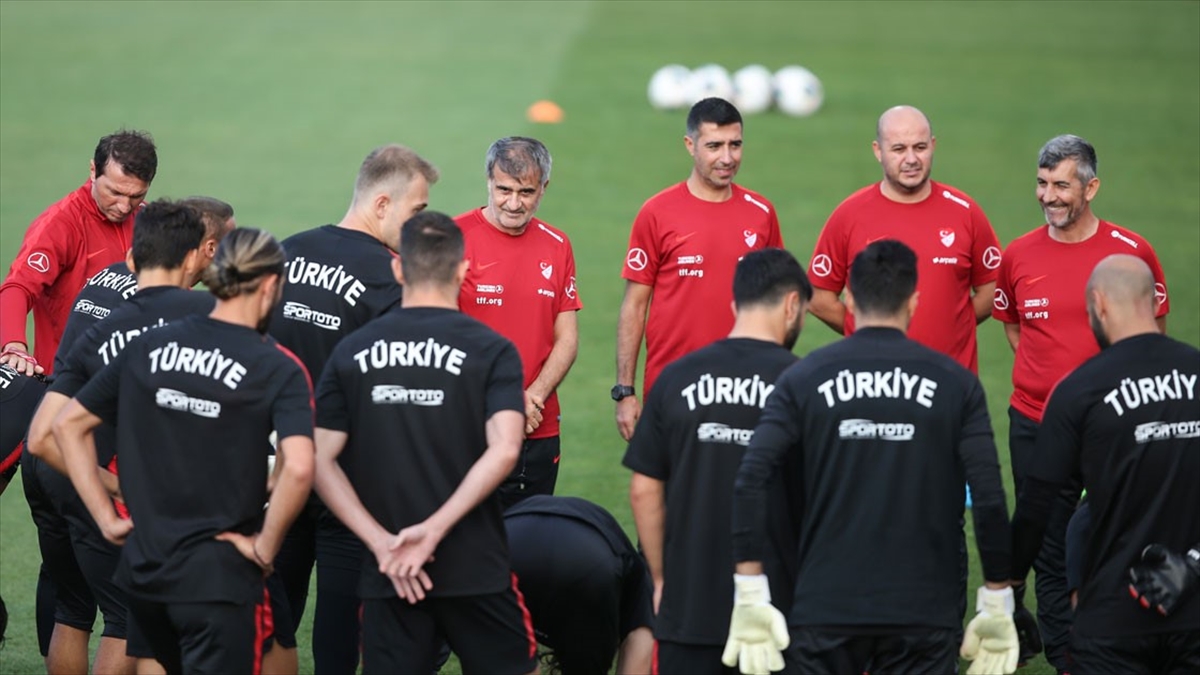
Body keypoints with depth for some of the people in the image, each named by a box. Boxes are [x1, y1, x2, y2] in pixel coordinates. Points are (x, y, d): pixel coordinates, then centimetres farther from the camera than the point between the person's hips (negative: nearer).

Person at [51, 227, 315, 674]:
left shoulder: (147, 349, 6)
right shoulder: (279, 370, -9)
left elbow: (68, 425, 11)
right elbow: (298, 468, -24)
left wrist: (106, 517, 11)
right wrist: (265, 547, -10)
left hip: (142, 568, 5)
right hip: (218, 578, -5)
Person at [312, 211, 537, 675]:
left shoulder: (351, 353, 4)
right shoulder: (491, 350, -4)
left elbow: (320, 462, -2)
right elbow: (503, 449, -18)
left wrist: (382, 542, -7)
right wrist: (434, 530, -17)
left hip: (387, 577, 2)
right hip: (474, 567, -2)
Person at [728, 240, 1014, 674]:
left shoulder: (804, 379, 1)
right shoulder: (954, 382, 1)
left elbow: (751, 480, -10)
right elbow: (988, 496, -5)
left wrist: (750, 594, -8)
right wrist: (997, 605, 3)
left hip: (825, 610, 0)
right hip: (923, 617, 0)